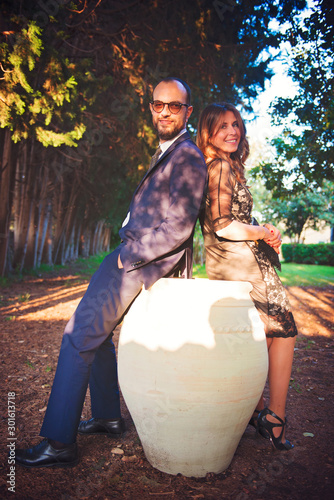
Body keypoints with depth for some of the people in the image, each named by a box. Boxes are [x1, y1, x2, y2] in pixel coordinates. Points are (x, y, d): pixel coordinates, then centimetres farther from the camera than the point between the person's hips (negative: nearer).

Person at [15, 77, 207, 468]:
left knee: (79, 336, -9)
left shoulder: (188, 157, -12)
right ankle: (108, 417, 30)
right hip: (133, 253, 10)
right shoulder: (166, 152, 18)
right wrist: (124, 255, 12)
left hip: (145, 260, -10)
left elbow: (178, 228, -21)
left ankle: (59, 443, 2)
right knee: (96, 329, 18)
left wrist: (128, 258, -15)